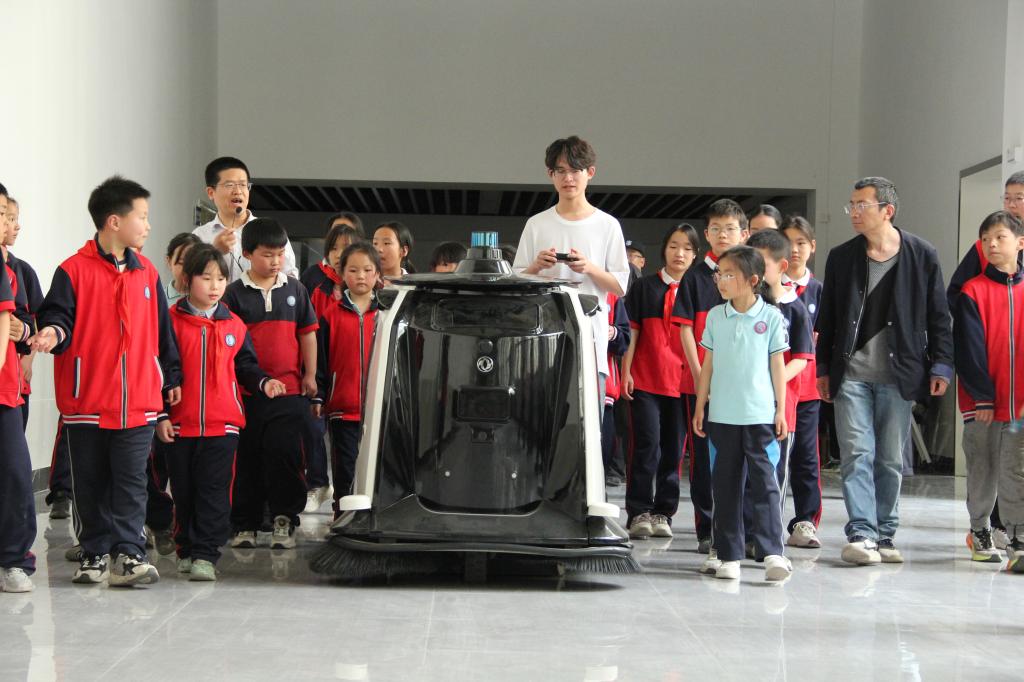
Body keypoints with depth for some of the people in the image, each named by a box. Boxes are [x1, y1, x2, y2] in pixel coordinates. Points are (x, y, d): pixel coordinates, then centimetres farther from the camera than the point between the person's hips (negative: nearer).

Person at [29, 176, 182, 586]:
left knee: (131, 482, 0)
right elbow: (58, 316, -8)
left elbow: (162, 330, 15)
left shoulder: (147, 273, 10)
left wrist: (172, 377, 16)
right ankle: (95, 554, 18)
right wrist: (53, 333, -31)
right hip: (87, 399, -3)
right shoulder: (74, 271, -5)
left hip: (139, 399, 3)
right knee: (91, 483, 8)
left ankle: (128, 554, 2)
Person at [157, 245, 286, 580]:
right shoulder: (171, 322, -2)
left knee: (214, 492, -4)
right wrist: (160, 415, -5)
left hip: (222, 424, 1)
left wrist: (263, 382, -3)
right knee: (184, 492, 11)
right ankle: (186, 549, 25)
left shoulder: (234, 325, 7)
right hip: (180, 424, -1)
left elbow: (244, 366, 17)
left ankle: (206, 554, -2)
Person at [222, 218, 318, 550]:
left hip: (289, 389, 1)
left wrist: (310, 375, 9)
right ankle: (244, 525, 15)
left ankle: (284, 520, 5)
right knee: (247, 458, 6)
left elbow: (307, 333, 13)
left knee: (284, 453, -5)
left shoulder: (294, 289, 8)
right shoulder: (234, 293, 0)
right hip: (246, 391, -1)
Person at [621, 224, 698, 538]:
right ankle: (639, 512, 0)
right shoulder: (645, 287, 5)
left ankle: (663, 512, 15)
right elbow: (632, 330, 5)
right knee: (647, 444, -6)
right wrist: (626, 371, -2)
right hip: (645, 380, -2)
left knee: (674, 449, 6)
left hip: (682, 382, 2)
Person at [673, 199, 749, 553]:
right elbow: (686, 328, 0)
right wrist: (698, 373, -9)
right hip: (701, 380, -1)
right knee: (704, 456, 3)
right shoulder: (696, 276, 3)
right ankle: (707, 530, 10)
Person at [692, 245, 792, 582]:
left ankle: (772, 552, -10)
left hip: (760, 415, -3)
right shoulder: (715, 316, 6)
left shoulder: (771, 317, -1)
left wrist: (781, 410, 1)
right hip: (722, 415, 3)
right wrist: (699, 406, 9)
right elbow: (708, 364, 11)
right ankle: (727, 554, 11)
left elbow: (778, 365, 3)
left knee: (764, 482, -7)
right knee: (725, 484, 6)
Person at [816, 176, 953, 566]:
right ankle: (861, 535, -9)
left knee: (891, 460, 5)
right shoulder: (841, 257, 6)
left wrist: (941, 366, -3)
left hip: (899, 376, -1)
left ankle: (883, 537, 14)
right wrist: (824, 369, 8)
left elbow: (938, 317, 3)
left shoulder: (922, 256, 0)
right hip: (851, 375, 1)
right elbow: (827, 318, 10)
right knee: (857, 455, -7)